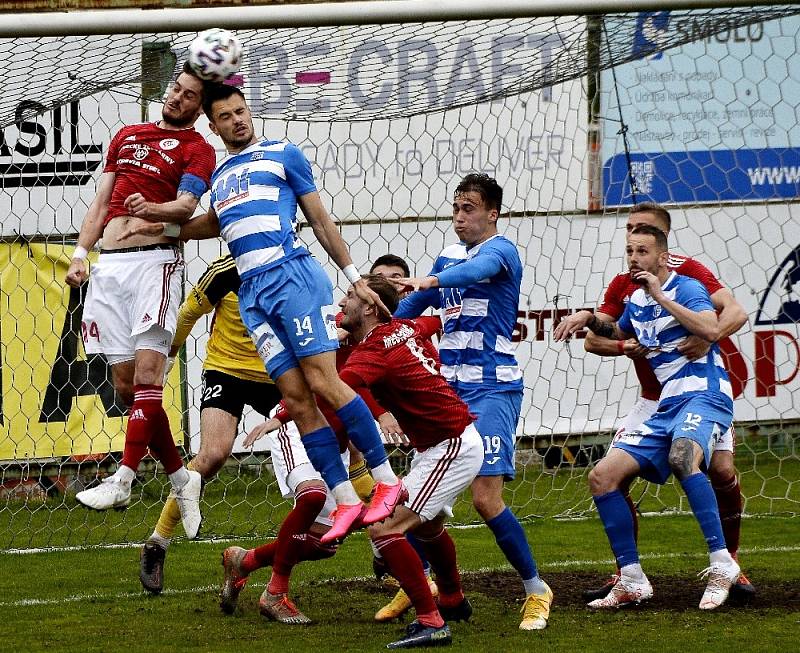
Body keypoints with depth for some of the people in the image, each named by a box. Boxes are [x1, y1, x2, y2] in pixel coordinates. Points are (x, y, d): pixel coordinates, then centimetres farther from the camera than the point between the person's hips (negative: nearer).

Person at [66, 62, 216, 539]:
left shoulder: (197, 149, 5)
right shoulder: (127, 136, 22)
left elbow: (187, 205, -12)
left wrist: (153, 209, -32)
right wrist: (81, 254, 14)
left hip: (154, 259, -6)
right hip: (109, 264, 6)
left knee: (147, 372, -18)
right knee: (126, 384, 2)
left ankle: (123, 480, -24)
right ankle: (180, 479, 11)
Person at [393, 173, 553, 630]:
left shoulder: (501, 251, -9)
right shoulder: (449, 256, 15)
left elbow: (478, 268, -33)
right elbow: (415, 303, 31)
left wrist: (431, 281, -51)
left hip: (493, 390, -7)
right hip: (449, 388, 7)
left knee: (486, 498, -15)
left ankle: (536, 590, -1)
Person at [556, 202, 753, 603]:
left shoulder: (687, 270, -10)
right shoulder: (623, 285, 5)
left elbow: (736, 311, -20)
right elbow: (593, 339, 2)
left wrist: (708, 337, -39)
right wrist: (624, 347, -19)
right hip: (653, 400, 4)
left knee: (721, 470, -19)